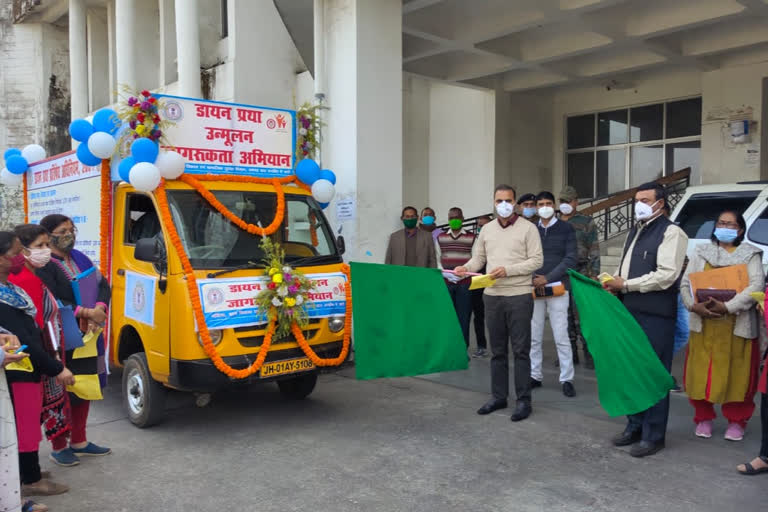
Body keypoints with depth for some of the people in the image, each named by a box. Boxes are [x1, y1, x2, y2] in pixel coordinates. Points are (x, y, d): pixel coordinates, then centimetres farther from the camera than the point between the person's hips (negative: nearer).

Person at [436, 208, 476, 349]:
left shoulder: (471, 237, 6)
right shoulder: (440, 237, 13)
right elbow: (437, 260, 12)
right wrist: (445, 273, -5)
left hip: (464, 283, -2)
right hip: (445, 283, 2)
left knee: (463, 318, -1)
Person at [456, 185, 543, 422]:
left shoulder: (528, 228, -2)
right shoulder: (487, 229, 11)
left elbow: (536, 260, -8)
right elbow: (479, 257, 13)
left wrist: (508, 270, -18)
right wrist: (466, 268, -9)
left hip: (519, 295, -4)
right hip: (492, 295, 5)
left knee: (520, 350, 0)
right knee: (497, 349, 13)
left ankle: (523, 400, 9)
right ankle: (498, 396, 23)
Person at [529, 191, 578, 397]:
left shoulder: (566, 229, 2)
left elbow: (570, 259, -5)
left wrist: (548, 278, -13)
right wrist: (533, 279, -11)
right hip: (534, 289, 3)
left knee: (561, 337, -3)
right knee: (533, 337, 7)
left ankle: (567, 379, 5)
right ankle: (535, 376, 16)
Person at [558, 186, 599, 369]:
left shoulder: (586, 222, 3)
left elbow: (594, 250, -1)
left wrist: (594, 274, -10)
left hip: (580, 275, -4)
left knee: (582, 314, -7)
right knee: (565, 315, 7)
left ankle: (588, 353, 3)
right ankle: (570, 353, 16)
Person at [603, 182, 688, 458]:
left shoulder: (671, 233, -7)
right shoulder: (635, 231, 19)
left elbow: (667, 275, -17)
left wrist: (626, 285, -14)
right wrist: (615, 283, 5)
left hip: (655, 316, -8)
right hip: (631, 311, 8)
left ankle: (653, 436, 10)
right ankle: (634, 426, 28)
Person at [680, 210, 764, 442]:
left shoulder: (750, 255, 5)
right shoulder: (702, 252, 11)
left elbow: (756, 285, -10)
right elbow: (685, 283, 5)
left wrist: (727, 306, -21)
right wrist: (694, 305, -14)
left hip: (737, 325, -2)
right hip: (704, 325, 2)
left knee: (737, 374, 3)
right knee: (702, 373, 4)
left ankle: (736, 422, 19)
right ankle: (704, 418, 19)